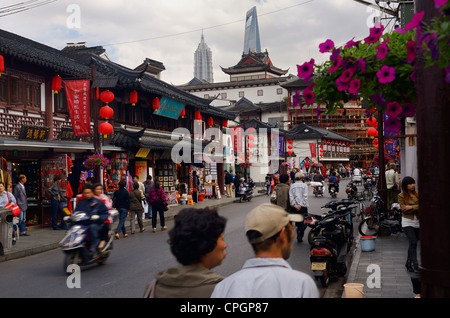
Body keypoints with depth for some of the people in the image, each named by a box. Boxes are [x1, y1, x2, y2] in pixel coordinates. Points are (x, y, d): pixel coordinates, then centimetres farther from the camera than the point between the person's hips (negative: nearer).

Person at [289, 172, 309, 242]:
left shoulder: (292, 186, 6)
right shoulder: (304, 185, -3)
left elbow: (290, 196, -3)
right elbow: (305, 196, -12)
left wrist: (295, 205, -7)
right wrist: (301, 205, -12)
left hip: (295, 207, 4)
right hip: (303, 206, -4)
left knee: (298, 222, 13)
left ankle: (299, 238, 14)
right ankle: (300, 231, -22)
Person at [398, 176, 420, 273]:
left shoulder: (417, 194, 10)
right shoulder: (401, 196, -2)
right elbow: (404, 209, -11)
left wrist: (411, 207, -14)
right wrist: (417, 208, -9)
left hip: (417, 222, 4)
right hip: (407, 222, -4)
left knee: (413, 244, 6)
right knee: (413, 243, -15)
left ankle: (409, 263, 19)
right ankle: (415, 265, -13)